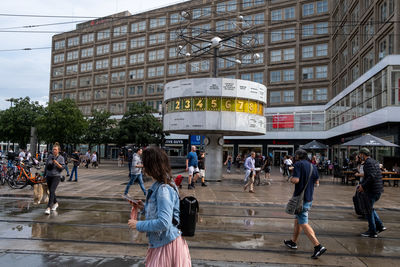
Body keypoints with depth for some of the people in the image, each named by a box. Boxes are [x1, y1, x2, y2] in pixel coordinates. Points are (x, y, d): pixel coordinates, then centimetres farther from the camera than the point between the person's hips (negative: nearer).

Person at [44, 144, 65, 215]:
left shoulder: (61, 158, -4)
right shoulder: (49, 156, 9)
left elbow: (62, 168, -8)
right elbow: (46, 165, 20)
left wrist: (56, 163, -22)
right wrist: (45, 174, 16)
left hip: (56, 176, -5)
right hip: (49, 176, 5)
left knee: (52, 191, -17)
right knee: (51, 191, 14)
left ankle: (48, 208, -19)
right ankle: (55, 203, 37)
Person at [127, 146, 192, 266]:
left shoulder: (163, 190, -24)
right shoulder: (161, 185, 6)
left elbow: (164, 223, -29)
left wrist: (139, 225, -19)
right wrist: (145, 207, 12)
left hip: (167, 244, -9)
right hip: (159, 242, 9)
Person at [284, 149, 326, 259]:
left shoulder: (298, 164, -13)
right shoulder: (313, 166, 9)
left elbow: (296, 179, -23)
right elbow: (317, 182, 12)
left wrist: (291, 179, -3)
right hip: (309, 198, 8)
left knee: (304, 223, -6)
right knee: (298, 220, 20)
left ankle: (318, 246, -13)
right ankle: (293, 242, 31)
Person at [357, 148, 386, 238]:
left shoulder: (368, 162, -15)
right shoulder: (374, 161, 16)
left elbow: (371, 176, -26)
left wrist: (363, 186, -19)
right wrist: (361, 183, 17)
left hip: (372, 190, -10)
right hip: (378, 190, 10)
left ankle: (372, 232, 9)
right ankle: (380, 226, 19)